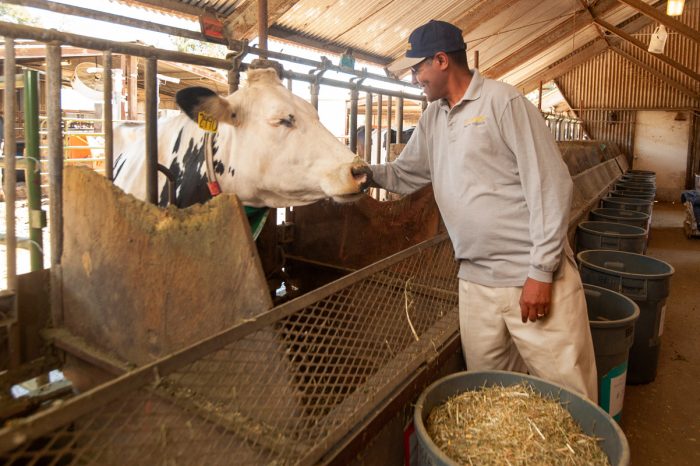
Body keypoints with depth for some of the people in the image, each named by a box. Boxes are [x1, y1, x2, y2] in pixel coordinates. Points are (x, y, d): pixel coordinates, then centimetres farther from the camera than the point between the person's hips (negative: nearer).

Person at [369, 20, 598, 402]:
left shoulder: (503, 102, -8)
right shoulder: (432, 118, 14)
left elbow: (550, 186, -12)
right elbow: (405, 174, 22)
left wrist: (541, 272, -15)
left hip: (535, 278, -6)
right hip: (475, 282, 6)